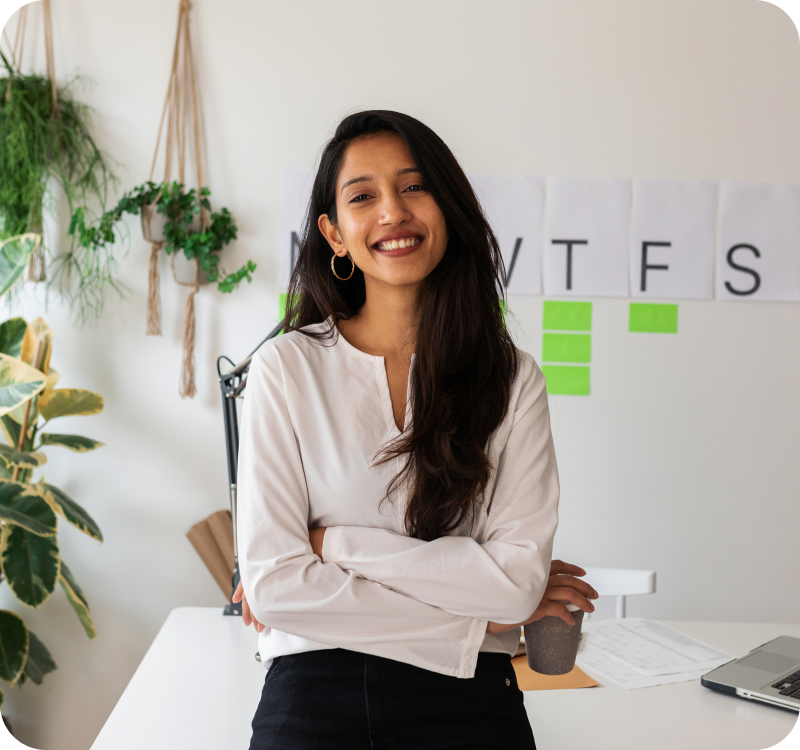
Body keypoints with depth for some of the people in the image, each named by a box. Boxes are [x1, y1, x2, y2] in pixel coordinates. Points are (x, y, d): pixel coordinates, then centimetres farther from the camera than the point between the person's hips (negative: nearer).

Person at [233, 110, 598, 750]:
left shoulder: (512, 378, 6)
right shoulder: (287, 368, 2)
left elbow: (520, 575, -4)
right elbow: (271, 585, -5)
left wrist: (334, 544, -7)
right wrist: (475, 613, -4)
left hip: (463, 697, 1)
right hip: (316, 687, 0)